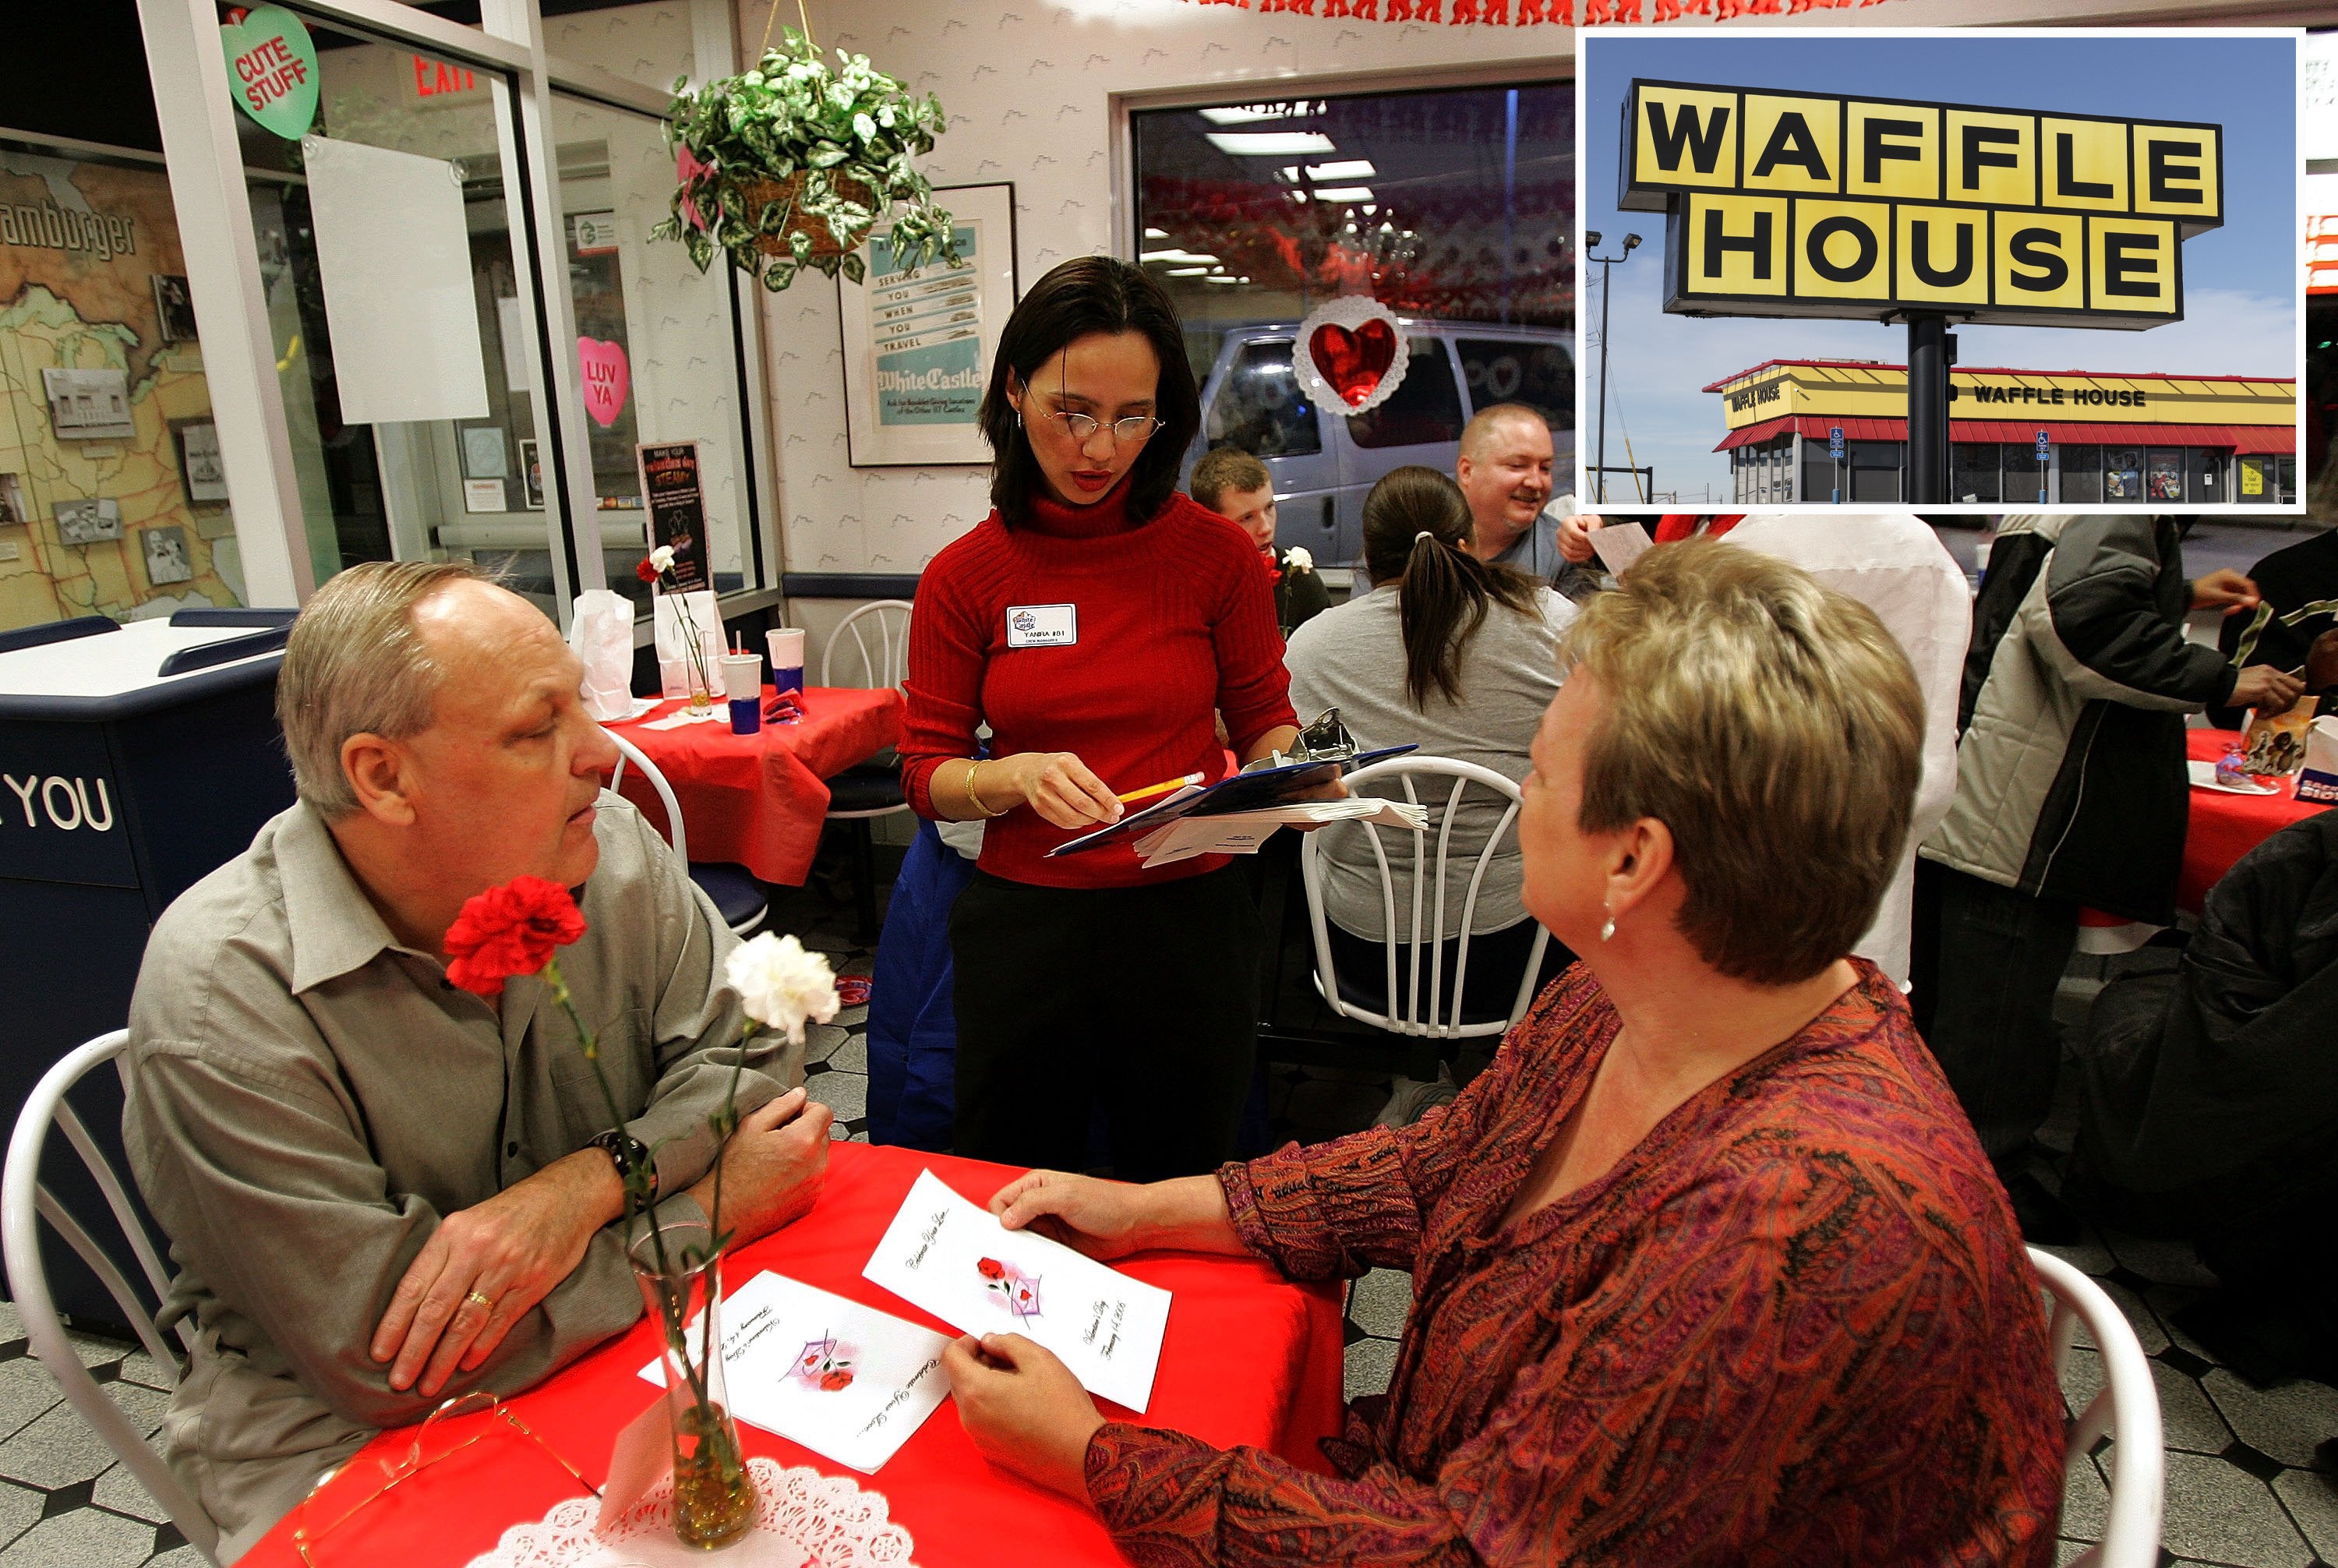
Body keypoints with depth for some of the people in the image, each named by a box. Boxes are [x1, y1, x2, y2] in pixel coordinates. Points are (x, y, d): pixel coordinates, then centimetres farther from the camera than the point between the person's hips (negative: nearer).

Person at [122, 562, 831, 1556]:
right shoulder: (221, 995, -23)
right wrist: (710, 1209, -20)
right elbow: (385, 1361, -23)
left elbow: (751, 1060, -5)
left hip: (620, 1342, 4)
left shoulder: (609, 850, -9)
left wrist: (593, 1181, -25)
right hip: (348, 1435, -4)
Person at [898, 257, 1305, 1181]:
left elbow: (1265, 721, 6)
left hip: (1189, 922, 0)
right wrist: (1018, 775, -20)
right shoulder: (965, 577, -2)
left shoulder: (1217, 554, -4)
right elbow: (926, 774, 0)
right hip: (1023, 925, 1)